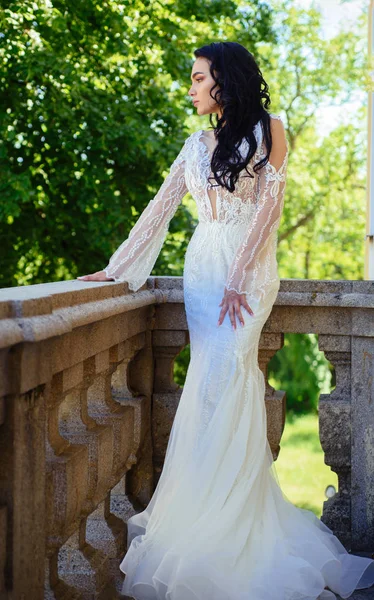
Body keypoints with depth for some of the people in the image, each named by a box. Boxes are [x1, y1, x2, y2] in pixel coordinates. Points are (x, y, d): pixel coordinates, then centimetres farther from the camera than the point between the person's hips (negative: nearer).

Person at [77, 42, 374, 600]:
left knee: (221, 381, -14)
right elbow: (159, 209, 14)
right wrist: (114, 269, 9)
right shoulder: (197, 145, 16)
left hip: (249, 269, -5)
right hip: (203, 269, 5)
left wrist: (238, 279, -14)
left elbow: (268, 206, -7)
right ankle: (218, 521, 4)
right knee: (218, 383, -3)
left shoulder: (268, 129, 1)